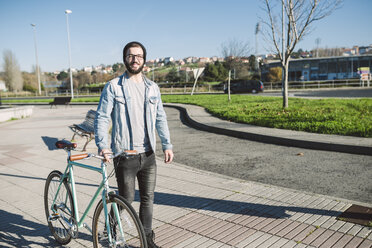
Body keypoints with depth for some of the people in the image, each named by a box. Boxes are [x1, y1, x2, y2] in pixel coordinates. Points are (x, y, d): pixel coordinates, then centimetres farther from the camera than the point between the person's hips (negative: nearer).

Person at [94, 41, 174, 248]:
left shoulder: (152, 88, 10)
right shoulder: (113, 87, -3)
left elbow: (160, 118, 11)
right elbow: (102, 117, -6)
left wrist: (167, 145, 5)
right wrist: (103, 145, -20)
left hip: (148, 154, 4)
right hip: (125, 155, -4)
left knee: (148, 198, 12)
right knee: (126, 199, 4)